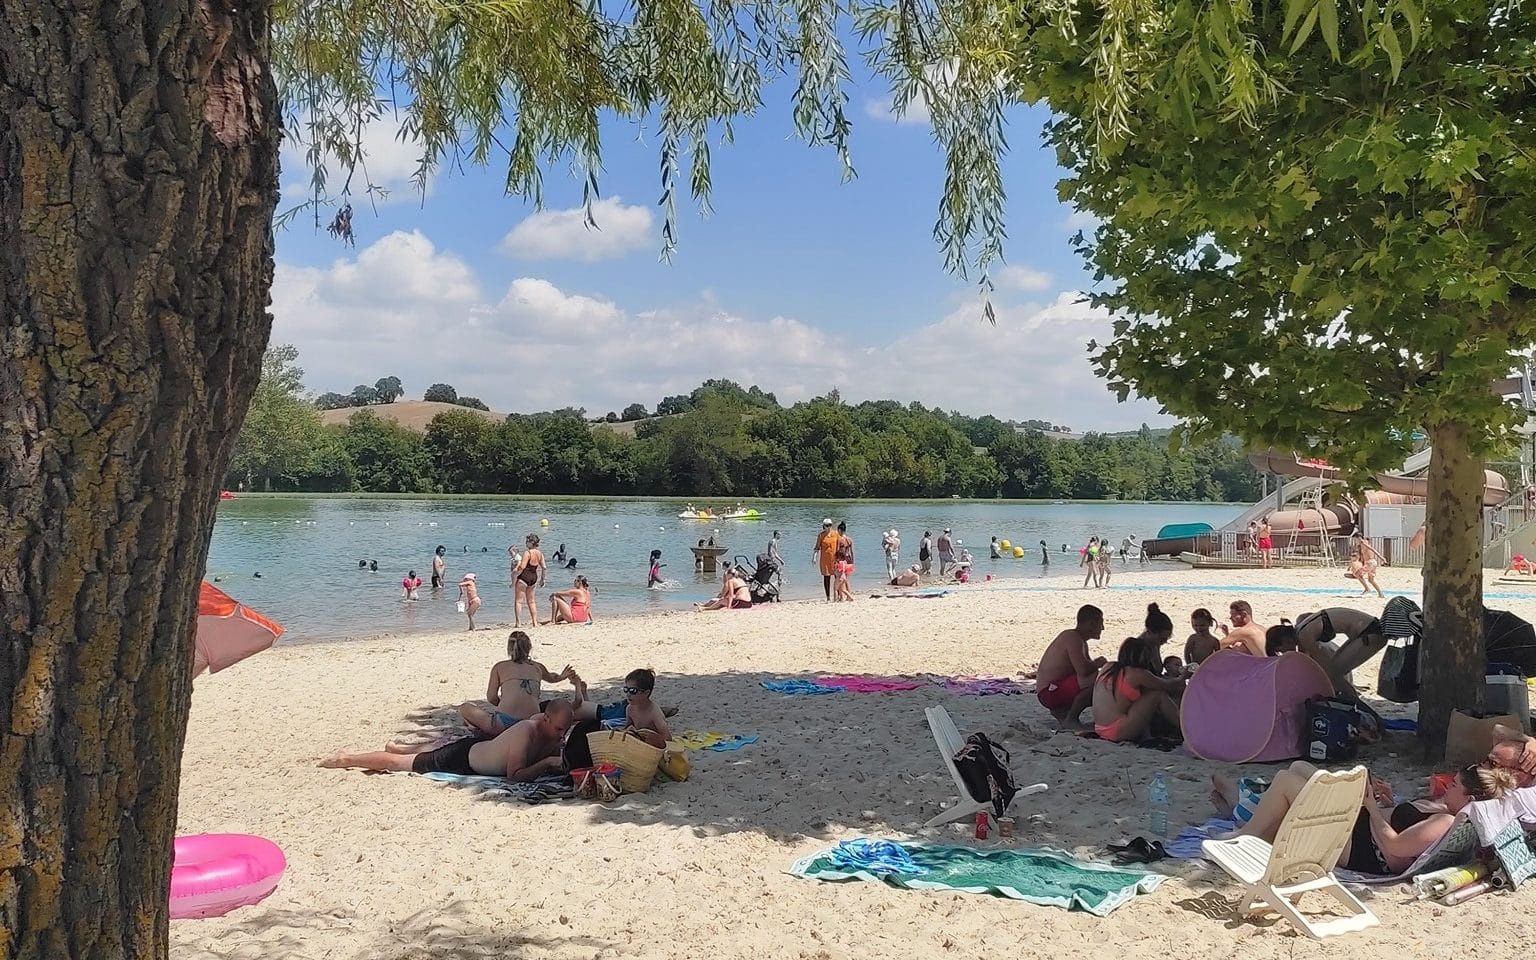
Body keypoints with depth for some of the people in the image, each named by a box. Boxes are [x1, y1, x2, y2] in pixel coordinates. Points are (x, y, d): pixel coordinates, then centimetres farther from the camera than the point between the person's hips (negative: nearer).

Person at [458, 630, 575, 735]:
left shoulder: (499, 667, 13)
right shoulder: (538, 667, 22)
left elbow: (491, 698, 8)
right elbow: (551, 678, 46)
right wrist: (562, 677, 70)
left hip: (504, 722, -4)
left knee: (465, 708, 17)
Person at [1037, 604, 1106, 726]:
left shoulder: (1081, 642, 15)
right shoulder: (1072, 637, -18)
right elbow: (1083, 670, -30)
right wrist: (1098, 663, -10)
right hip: (1049, 692, -11)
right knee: (1096, 678, -27)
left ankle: (1061, 711, 13)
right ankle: (1071, 719, -15)